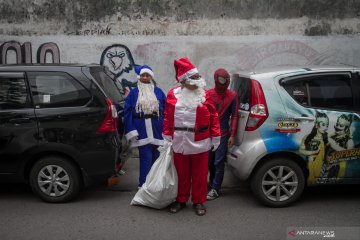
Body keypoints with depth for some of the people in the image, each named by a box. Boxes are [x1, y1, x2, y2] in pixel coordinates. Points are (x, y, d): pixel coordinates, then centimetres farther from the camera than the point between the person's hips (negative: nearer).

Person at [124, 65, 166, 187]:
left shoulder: (158, 92, 7)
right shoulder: (134, 93, 5)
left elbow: (166, 112, 4)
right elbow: (127, 112, 2)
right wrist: (131, 131, -7)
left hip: (157, 131, 2)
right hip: (142, 132, -2)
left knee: (156, 158, 10)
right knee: (146, 159, -4)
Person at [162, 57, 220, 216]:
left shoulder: (204, 95, -1)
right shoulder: (173, 95, 0)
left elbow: (213, 116, 0)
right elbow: (167, 117, 3)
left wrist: (215, 137, -2)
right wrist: (167, 137, 2)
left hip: (200, 142, -1)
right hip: (179, 142, 1)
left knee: (199, 174, 8)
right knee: (181, 173, 13)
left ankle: (198, 201, 24)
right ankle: (181, 200, 30)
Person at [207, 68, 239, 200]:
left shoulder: (232, 95, -2)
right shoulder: (208, 94, -1)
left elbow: (234, 116, -1)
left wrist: (232, 135, -5)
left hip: (223, 134, -2)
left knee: (218, 162, -1)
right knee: (209, 160, 12)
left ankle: (215, 189, 9)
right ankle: (212, 181, 34)